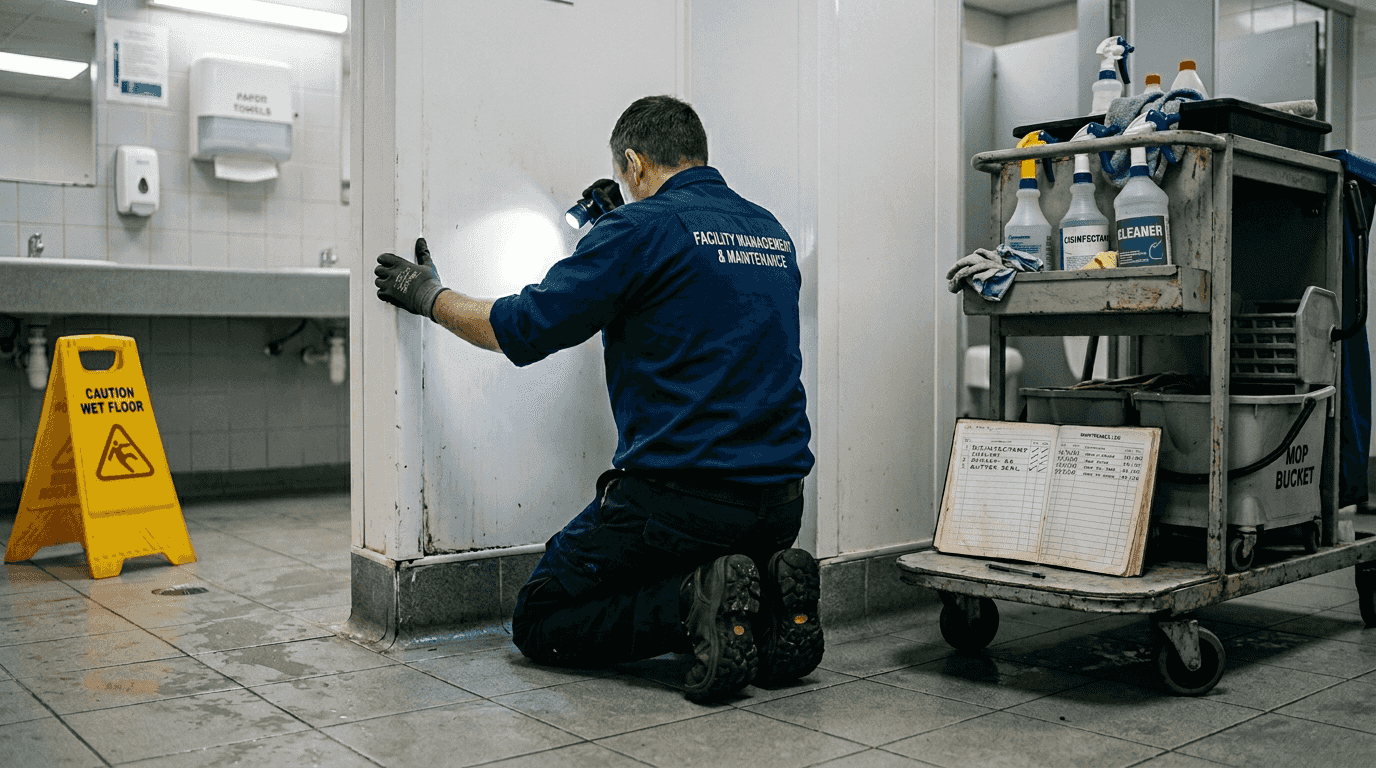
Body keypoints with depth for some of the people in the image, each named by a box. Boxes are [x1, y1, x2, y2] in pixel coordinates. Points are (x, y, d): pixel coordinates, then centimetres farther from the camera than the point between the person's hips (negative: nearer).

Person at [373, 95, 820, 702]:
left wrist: (429, 297, 13)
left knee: (540, 623, 9)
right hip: (780, 506, 7)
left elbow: (521, 329, -6)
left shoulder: (642, 227, -9)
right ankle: (772, 599, 3)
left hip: (678, 499, -7)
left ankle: (694, 603, -13)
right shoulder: (773, 233, 13)